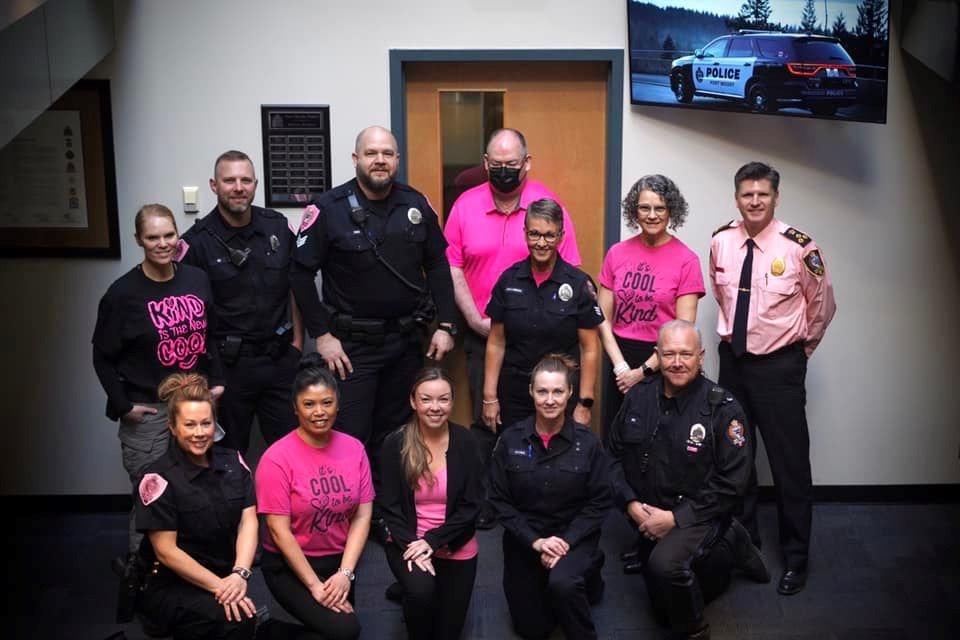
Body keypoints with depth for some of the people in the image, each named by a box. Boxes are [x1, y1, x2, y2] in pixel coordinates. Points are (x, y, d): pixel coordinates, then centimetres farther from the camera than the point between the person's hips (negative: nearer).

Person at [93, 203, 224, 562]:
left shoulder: (197, 280, 3)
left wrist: (217, 381, 7)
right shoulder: (123, 293, -9)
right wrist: (124, 405, -8)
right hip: (147, 412, -4)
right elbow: (103, 357, -3)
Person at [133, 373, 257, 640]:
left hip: (226, 576, 4)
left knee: (245, 613, -25)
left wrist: (239, 574, -17)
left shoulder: (233, 462, 4)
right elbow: (166, 550, -12)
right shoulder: (159, 478, -10)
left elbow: (248, 521, -1)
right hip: (171, 585, -4)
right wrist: (218, 585, -17)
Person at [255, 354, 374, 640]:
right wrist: (315, 585, -16)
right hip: (289, 565, -5)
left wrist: (345, 573, -13)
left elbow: (362, 515, -3)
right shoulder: (277, 458, -15)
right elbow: (279, 531, -15)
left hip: (338, 559, 5)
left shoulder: (354, 448, -3)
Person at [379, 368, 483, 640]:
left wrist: (432, 541, -18)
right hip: (407, 542, -1)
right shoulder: (396, 443, -10)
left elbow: (471, 506, -8)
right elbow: (390, 505, -7)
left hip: (455, 547, 1)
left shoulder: (464, 442, -9)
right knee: (422, 590, -29)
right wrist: (411, 545, -21)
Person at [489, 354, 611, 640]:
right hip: (525, 539, 2)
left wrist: (566, 542, -18)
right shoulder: (510, 440, -9)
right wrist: (535, 541, -16)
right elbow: (500, 501, -5)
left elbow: (598, 503, -7)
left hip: (574, 536, -2)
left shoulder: (587, 442, -11)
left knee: (562, 582, -35)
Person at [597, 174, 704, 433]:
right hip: (621, 360, 3)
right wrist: (621, 365, -7)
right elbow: (603, 318, 3)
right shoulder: (616, 253, 2)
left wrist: (643, 371, -10)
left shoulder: (686, 260, -7)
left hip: (663, 362, -3)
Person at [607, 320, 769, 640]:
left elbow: (731, 483, -19)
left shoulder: (723, 409, -18)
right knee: (665, 607, 20)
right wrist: (631, 503, -13)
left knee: (665, 563, -37)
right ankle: (730, 547, 37)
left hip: (699, 517, -6)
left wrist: (675, 517, -23)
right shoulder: (638, 396, -5)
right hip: (648, 518, 6)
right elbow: (615, 455, 2)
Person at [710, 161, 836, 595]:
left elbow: (822, 305, 0)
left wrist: (802, 346, 9)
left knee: (790, 461, 1)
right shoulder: (720, 242, -3)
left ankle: (795, 557, 17)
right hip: (732, 359, 4)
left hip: (780, 365, -4)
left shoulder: (798, 247, -16)